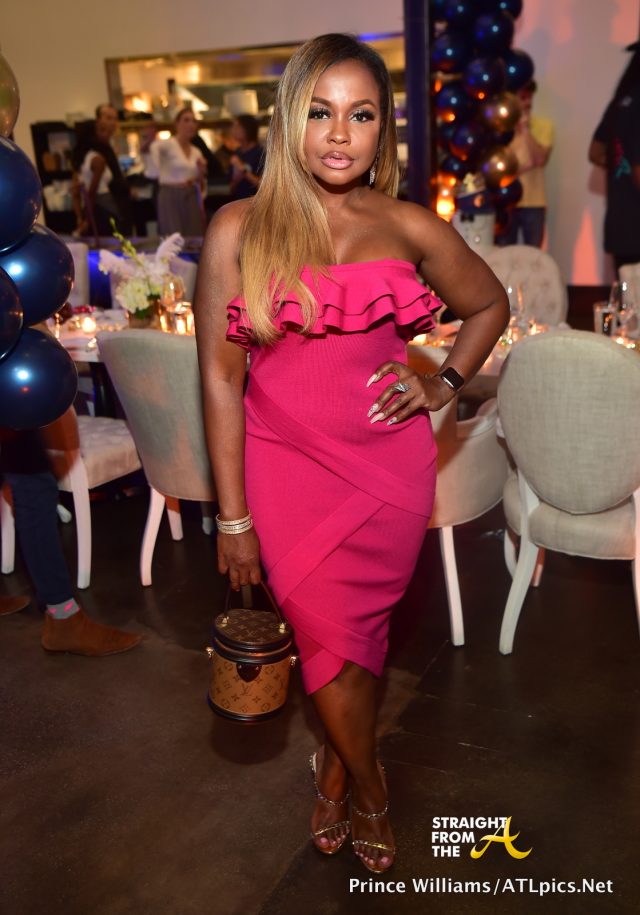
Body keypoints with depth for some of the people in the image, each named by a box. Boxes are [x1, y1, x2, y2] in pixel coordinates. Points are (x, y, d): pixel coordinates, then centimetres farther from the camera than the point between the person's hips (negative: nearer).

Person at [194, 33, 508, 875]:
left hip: (387, 461, 2)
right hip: (285, 459, -1)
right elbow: (220, 375, -5)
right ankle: (369, 787, 35)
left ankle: (337, 769, 41)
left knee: (359, 627, 11)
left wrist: (445, 385, 2)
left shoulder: (411, 228, 1)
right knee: (328, 631, 5)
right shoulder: (238, 231, -5)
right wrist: (232, 515, -6)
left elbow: (490, 306, 18)